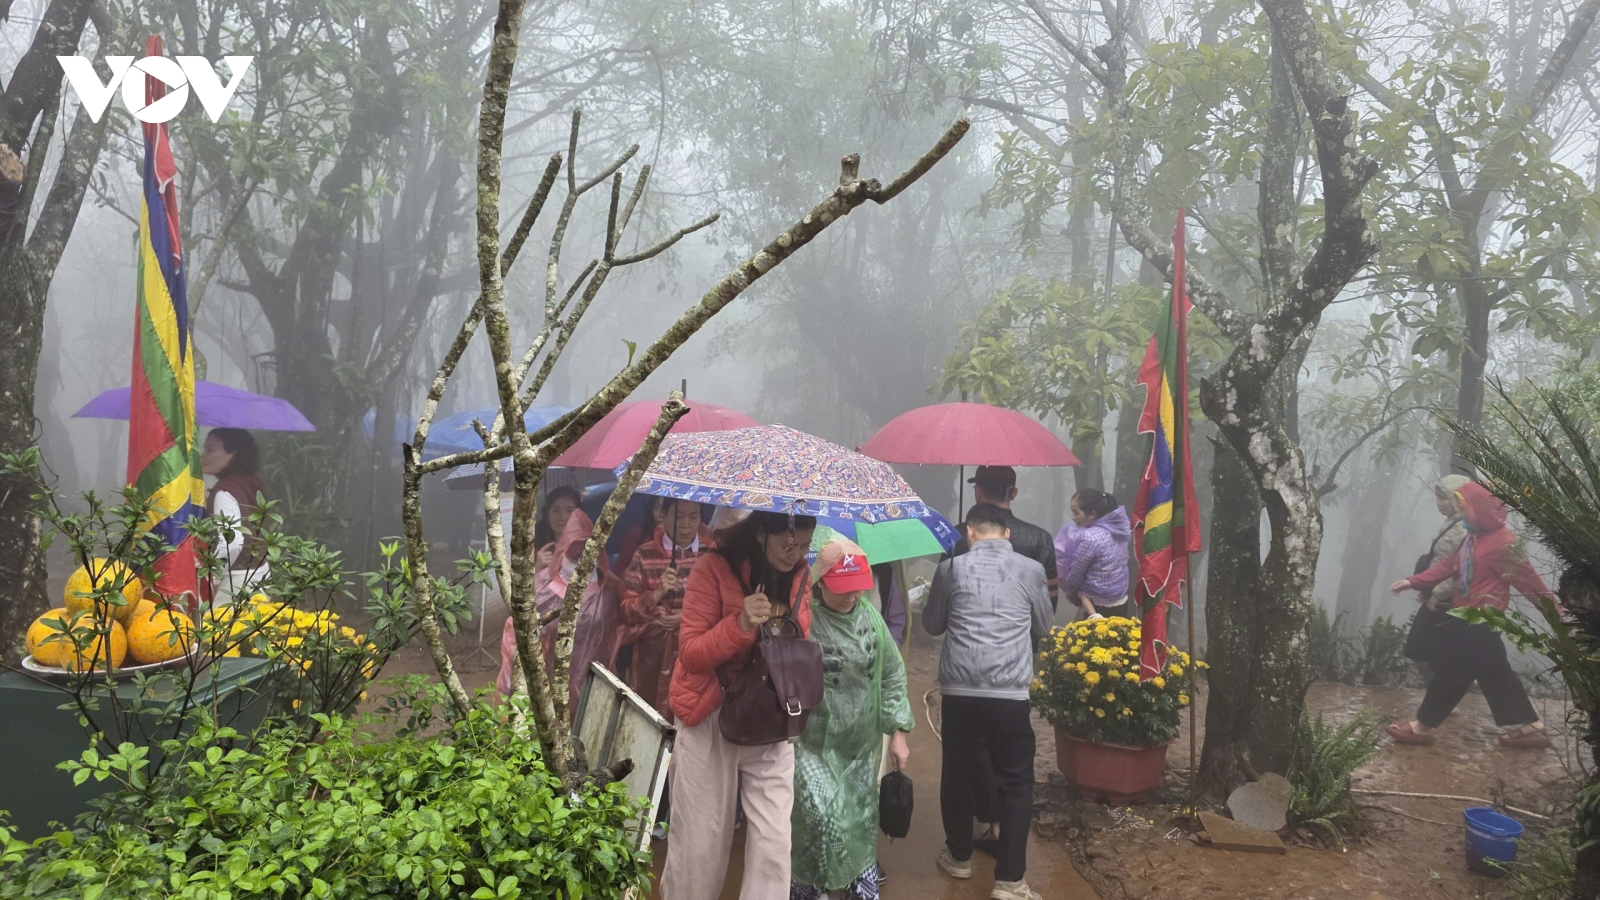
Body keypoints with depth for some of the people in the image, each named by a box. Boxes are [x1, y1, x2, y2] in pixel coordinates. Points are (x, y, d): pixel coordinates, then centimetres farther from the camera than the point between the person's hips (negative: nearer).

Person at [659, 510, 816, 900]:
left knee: (773, 846, 1)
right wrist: (740, 624, -30)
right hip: (711, 722, -4)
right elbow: (690, 654, -15)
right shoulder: (713, 568, -13)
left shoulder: (800, 575, 3)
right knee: (700, 844, 4)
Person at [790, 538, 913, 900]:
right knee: (825, 819, -12)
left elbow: (892, 675, 9)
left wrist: (898, 731, 7)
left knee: (862, 822, 13)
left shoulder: (871, 615, 1)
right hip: (812, 744, -5)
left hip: (862, 745, 5)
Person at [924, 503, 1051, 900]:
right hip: (1009, 692, -1)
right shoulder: (1031, 569, 3)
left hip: (958, 689, 1)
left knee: (957, 774, 18)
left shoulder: (951, 568, 3)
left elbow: (932, 625, 16)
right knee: (1016, 783, 8)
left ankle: (959, 856, 34)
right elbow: (1043, 628, 18)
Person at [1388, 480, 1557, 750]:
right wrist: (1414, 582, 4)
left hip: (1479, 621, -10)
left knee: (1452, 671, 0)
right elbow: (1448, 565, 11)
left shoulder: (1504, 543, -20)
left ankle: (1423, 726, 10)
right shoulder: (1473, 538, 10)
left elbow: (1529, 581, -16)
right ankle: (1528, 727, 23)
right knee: (1494, 674, 15)